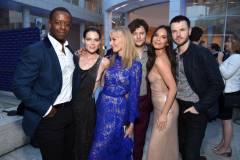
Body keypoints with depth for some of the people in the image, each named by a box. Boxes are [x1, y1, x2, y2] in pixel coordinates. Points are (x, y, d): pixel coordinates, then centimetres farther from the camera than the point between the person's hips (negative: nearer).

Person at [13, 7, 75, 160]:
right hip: (49, 116, -6)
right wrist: (45, 108, -17)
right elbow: (20, 86, -17)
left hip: (70, 112, 7)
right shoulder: (35, 51, -15)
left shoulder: (70, 50, 7)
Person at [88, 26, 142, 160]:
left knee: (101, 149, 6)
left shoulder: (135, 65, -10)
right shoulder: (110, 61, 5)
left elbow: (133, 95, -8)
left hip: (119, 110, -5)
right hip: (102, 107, 5)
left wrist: (131, 122, -5)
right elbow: (104, 85, 10)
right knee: (101, 146, 18)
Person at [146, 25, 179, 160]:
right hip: (160, 105, 8)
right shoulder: (156, 57, 6)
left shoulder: (160, 59, -21)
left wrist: (163, 114, -19)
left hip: (166, 107, -8)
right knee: (166, 144, 23)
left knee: (158, 146, 9)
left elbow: (173, 88, -23)